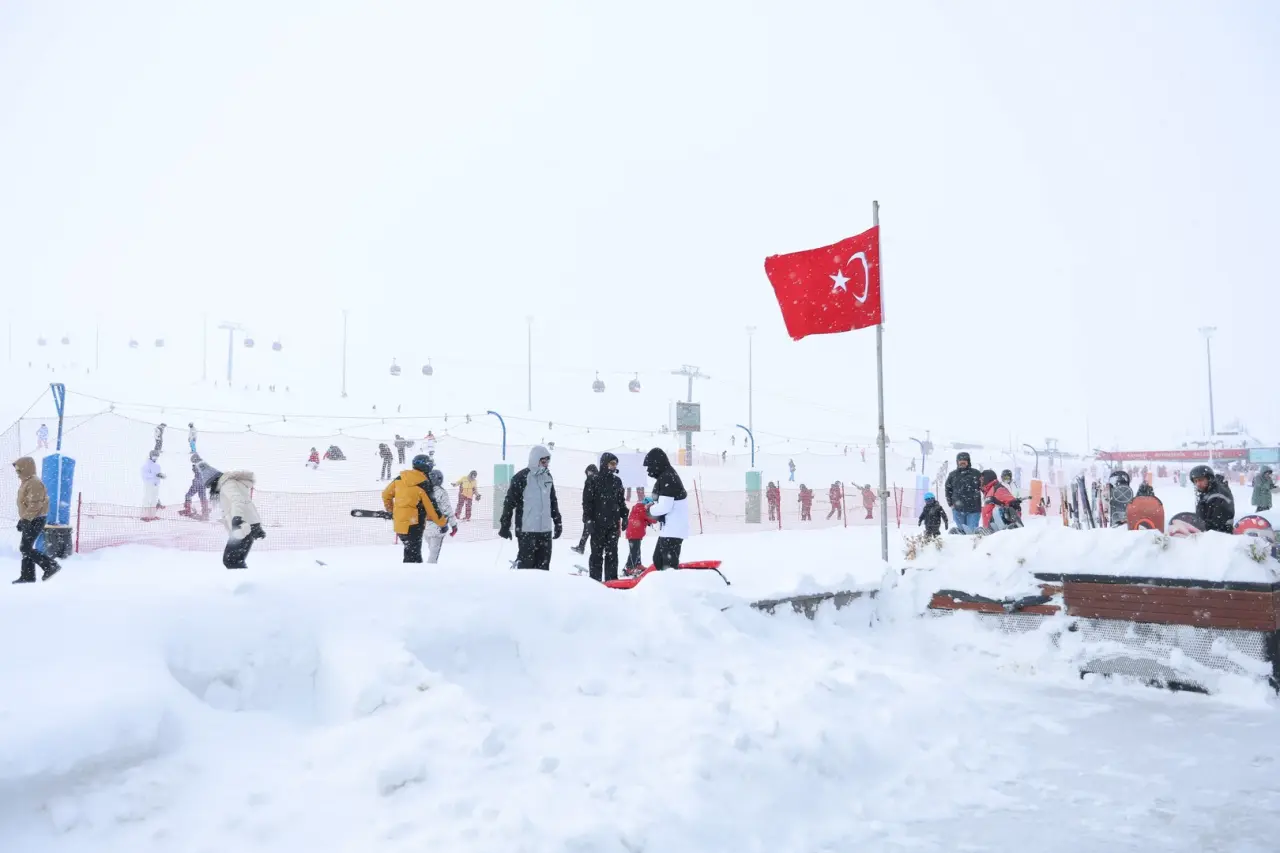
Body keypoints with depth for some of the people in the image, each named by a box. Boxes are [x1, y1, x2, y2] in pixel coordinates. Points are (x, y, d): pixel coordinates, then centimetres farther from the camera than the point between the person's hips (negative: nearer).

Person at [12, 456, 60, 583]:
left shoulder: (34, 483, -19)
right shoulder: (26, 482, 15)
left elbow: (35, 505, -24)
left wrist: (24, 519, -24)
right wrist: (23, 519, 20)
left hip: (35, 521, -10)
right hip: (30, 520, 10)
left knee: (25, 548, -10)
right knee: (26, 548, 11)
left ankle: (51, 565, -7)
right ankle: (27, 576, 16)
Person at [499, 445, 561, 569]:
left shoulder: (547, 476, 12)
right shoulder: (521, 477, -8)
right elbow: (509, 502, -8)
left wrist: (558, 522, 21)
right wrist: (505, 525, -9)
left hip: (545, 530, 6)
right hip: (526, 530, -6)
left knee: (543, 564, 9)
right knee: (526, 563, -3)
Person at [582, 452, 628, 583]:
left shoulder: (617, 481, 12)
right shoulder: (593, 480, -4)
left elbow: (621, 501, 19)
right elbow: (587, 501, -7)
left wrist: (624, 517, 12)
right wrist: (588, 520, -13)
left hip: (613, 523, 5)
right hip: (598, 523, -5)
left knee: (612, 552, 6)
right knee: (597, 552, 1)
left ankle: (612, 579, 11)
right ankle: (595, 580, 5)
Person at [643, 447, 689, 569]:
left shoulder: (666, 478, -18)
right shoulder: (666, 476, 14)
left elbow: (665, 507, -24)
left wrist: (651, 510, -6)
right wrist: (653, 504, 7)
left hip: (673, 530, -11)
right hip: (669, 529, 11)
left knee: (669, 564, -11)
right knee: (658, 559, 21)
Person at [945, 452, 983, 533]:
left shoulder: (976, 474, 5)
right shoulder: (952, 475, 10)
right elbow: (947, 489, 16)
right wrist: (951, 503, 7)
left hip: (974, 509, -2)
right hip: (958, 509, 2)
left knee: (972, 530, -6)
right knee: (961, 530, 5)